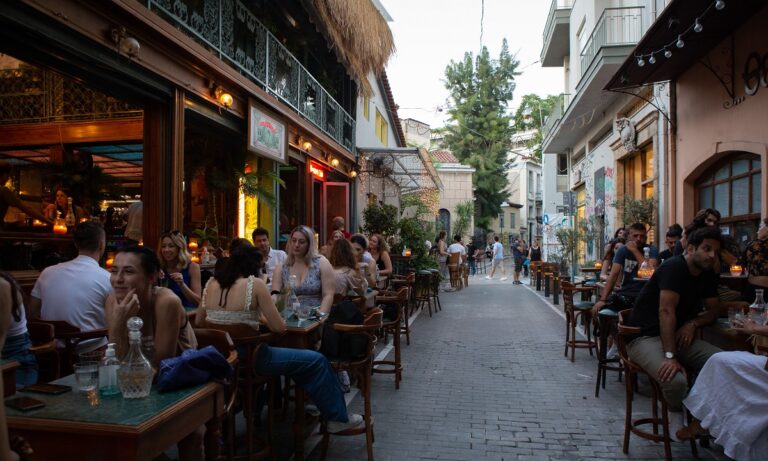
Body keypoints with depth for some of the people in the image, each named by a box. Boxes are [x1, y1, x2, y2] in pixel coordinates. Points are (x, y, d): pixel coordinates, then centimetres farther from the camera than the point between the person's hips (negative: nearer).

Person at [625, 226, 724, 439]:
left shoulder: (708, 275, 11)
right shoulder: (674, 268, -16)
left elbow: (714, 310, 19)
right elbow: (666, 311, -24)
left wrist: (693, 323, -6)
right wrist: (670, 356, -32)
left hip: (678, 335, 8)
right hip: (646, 336, -8)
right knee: (675, 380, -33)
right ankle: (676, 413, 3)